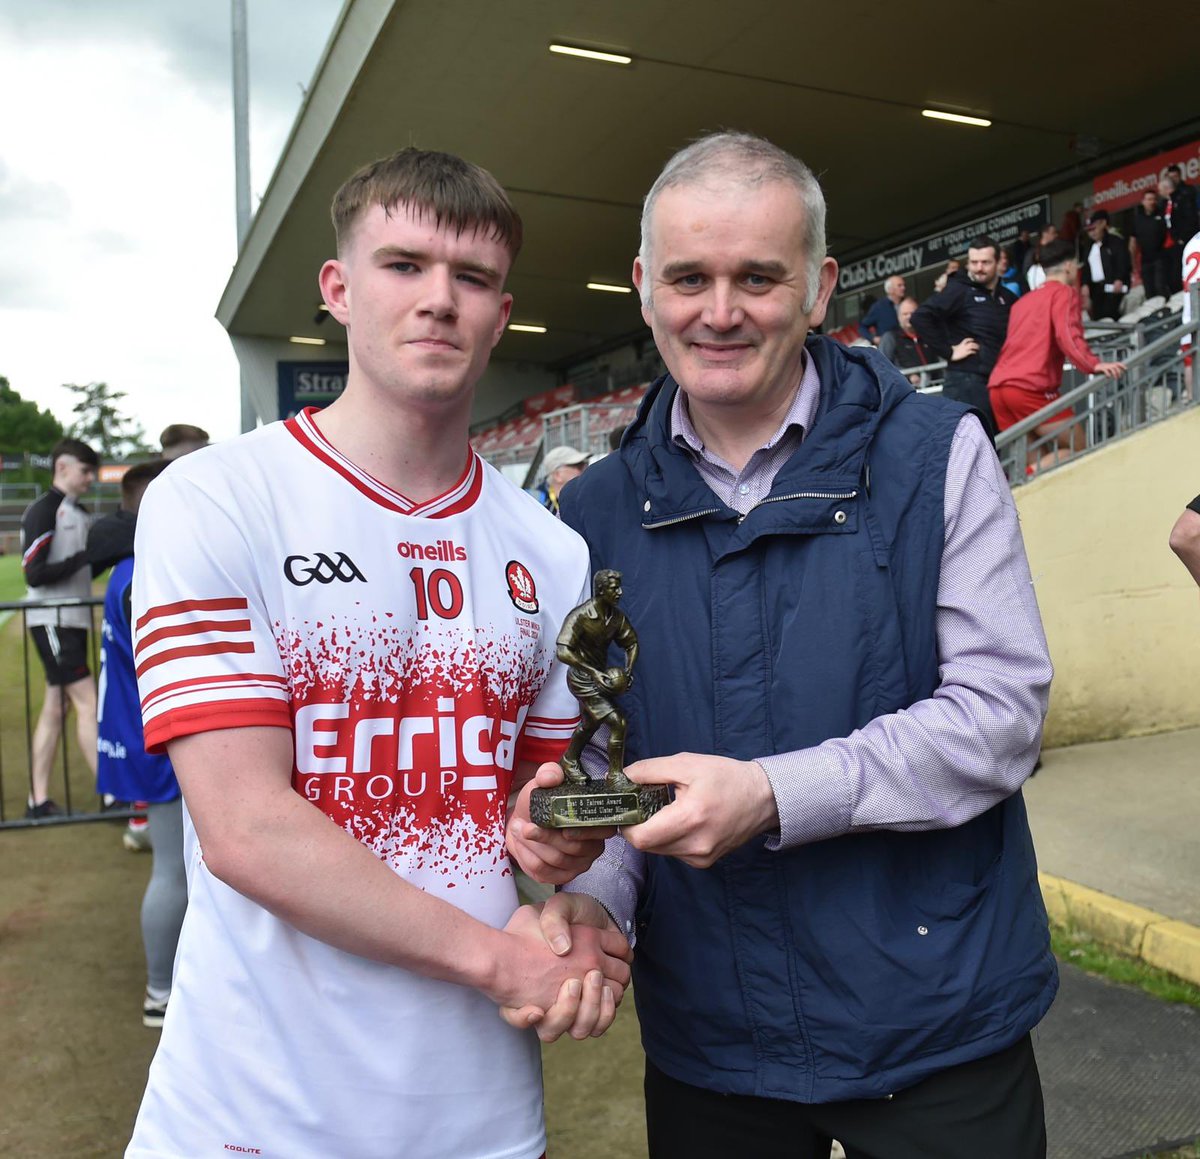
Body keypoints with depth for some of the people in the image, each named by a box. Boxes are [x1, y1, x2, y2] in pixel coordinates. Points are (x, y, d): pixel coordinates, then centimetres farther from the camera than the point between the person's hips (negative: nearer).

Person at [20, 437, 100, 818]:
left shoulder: (80, 512, 15)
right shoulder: (42, 511, -10)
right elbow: (34, 574, -17)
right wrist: (83, 558, -22)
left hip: (75, 618, 8)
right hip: (51, 620, -8)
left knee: (56, 706, 9)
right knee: (87, 700, -12)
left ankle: (38, 801, 14)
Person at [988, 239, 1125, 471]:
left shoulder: (1023, 300, 26)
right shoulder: (1064, 293, 4)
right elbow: (1067, 335, -13)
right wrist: (1093, 365, -23)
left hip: (997, 387, 7)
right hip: (1032, 388, -7)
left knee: (1035, 460, 11)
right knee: (1076, 449, 0)